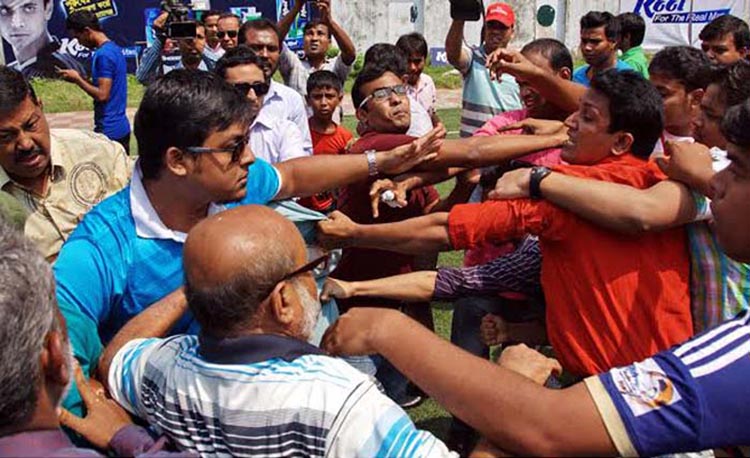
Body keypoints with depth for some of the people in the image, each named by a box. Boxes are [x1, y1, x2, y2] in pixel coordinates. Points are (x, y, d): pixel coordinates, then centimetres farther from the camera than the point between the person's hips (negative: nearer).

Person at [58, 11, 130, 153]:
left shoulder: (103, 55, -16)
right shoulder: (115, 49, 12)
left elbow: (102, 95, -21)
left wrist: (77, 79, -9)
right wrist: (81, 78, 9)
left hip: (108, 130, -9)